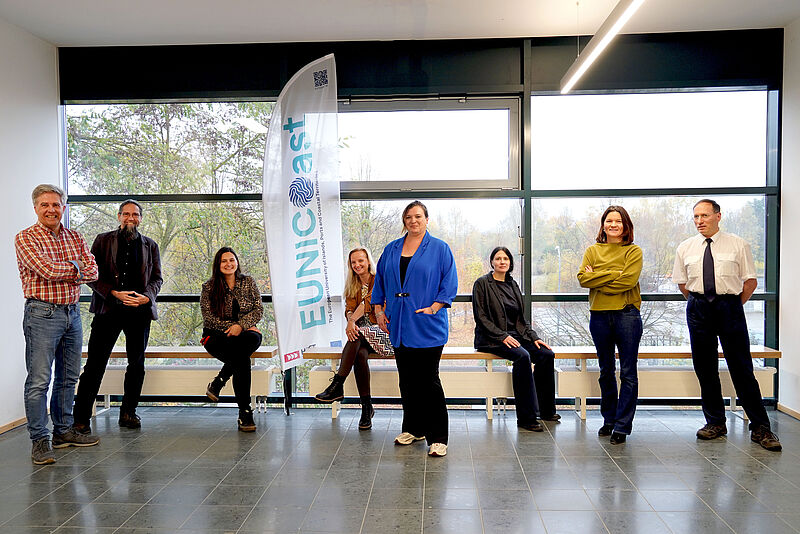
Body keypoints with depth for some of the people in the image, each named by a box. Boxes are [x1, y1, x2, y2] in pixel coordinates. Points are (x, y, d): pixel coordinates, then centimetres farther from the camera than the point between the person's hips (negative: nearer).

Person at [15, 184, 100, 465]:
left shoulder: (75, 238, 11)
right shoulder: (25, 238, -4)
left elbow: (92, 272, 0)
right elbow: (48, 269, -18)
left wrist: (61, 272, -12)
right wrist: (75, 267, -2)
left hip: (72, 313, 6)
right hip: (42, 313, -6)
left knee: (68, 377, 13)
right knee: (39, 380, -4)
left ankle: (63, 431, 25)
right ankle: (40, 441, 5)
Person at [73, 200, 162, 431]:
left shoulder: (150, 245, 14)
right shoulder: (103, 240, 7)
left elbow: (157, 278, 12)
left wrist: (146, 296, -7)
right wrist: (114, 293, -13)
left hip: (139, 311, 3)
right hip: (108, 308, -2)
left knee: (137, 365, 9)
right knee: (95, 364, -4)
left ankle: (128, 413, 22)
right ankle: (80, 418, 5)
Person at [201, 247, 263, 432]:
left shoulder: (249, 282, 8)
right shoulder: (209, 287, 3)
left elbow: (259, 309, 1)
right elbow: (208, 317, -4)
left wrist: (241, 325, -15)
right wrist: (232, 327, -14)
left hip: (245, 334, 2)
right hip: (216, 336, -2)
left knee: (253, 338, -37)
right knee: (242, 360, -33)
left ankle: (218, 381, -23)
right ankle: (244, 413, -28)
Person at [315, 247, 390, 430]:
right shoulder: (352, 286, 16)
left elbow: (368, 302, -16)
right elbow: (349, 309, 3)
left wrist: (352, 322, -27)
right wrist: (351, 323, -20)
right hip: (360, 331, 4)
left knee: (357, 339, -35)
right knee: (360, 354, -29)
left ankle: (337, 385, -35)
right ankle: (366, 407, -28)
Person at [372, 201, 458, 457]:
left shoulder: (439, 248, 0)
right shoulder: (391, 249, 13)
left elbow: (449, 283, -4)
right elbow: (380, 280, 18)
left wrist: (434, 307, -14)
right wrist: (379, 310, 10)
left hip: (427, 327, -4)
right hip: (399, 325, 5)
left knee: (429, 381, -2)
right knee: (406, 379, 12)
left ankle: (438, 438, 8)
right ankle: (413, 429, 28)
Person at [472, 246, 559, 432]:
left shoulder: (513, 285, 17)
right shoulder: (482, 283, -3)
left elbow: (521, 319, 19)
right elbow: (480, 317, -9)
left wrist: (534, 337, 5)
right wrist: (502, 336, -18)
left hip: (514, 335, 7)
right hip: (491, 339, -6)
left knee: (546, 354, -15)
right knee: (522, 356, -32)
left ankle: (546, 410, -1)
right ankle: (526, 418, -26)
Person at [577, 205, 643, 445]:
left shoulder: (633, 251, 2)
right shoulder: (592, 251, 10)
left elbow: (628, 281, -13)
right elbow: (583, 278, -4)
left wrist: (597, 278, -8)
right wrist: (613, 274, -11)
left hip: (627, 315, -3)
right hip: (599, 315, 3)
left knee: (628, 373, -1)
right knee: (606, 371, 14)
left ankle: (622, 426, 6)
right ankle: (609, 419, 27)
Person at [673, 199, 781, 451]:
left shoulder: (738, 244, 2)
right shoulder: (685, 248, 9)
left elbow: (750, 281, 5)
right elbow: (681, 282, 17)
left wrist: (734, 305, 2)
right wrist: (699, 303, 11)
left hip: (730, 306, -2)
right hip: (698, 308, 3)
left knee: (741, 367, -3)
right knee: (704, 367, 6)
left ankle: (760, 427, 8)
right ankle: (715, 422, 19)